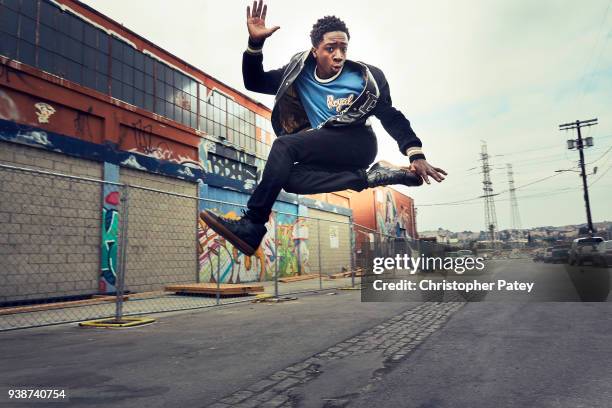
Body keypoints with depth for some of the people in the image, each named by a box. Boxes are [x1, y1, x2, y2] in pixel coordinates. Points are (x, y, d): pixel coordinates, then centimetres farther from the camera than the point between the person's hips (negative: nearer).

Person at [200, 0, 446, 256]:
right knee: (289, 178, -27)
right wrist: (255, 42, -3)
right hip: (323, 151, 5)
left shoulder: (364, 77, 3)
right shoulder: (299, 74, 11)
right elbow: (254, 82, 13)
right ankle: (368, 177, -24)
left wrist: (416, 155, -6)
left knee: (284, 144, -24)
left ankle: (252, 226, -25)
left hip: (357, 144, -5)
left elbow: (392, 118, 5)